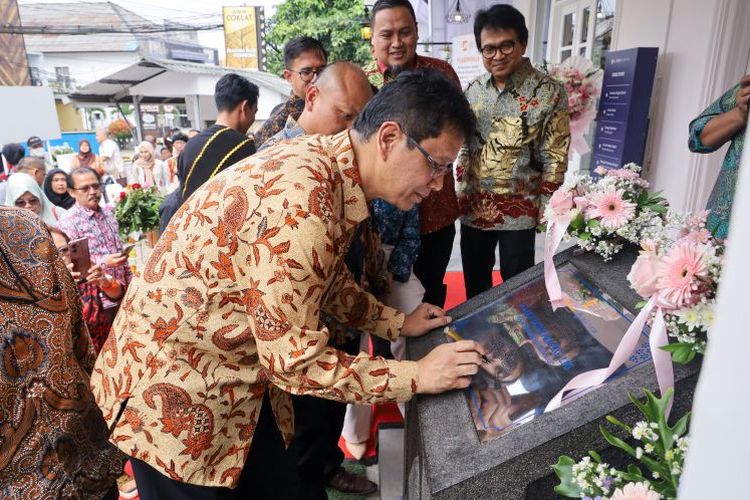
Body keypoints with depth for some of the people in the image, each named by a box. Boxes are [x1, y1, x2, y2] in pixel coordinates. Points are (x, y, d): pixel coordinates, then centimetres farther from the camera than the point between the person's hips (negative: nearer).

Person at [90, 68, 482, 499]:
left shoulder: (329, 167, -1)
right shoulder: (300, 198, -31)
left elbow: (330, 281, 13)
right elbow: (294, 360, -27)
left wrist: (397, 323, 8)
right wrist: (415, 376, -18)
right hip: (174, 385, -8)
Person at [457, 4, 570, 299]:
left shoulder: (548, 94, -12)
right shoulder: (474, 89, 2)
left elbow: (555, 159, -10)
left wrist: (544, 207, -10)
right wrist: (461, 190, 9)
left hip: (519, 211, -4)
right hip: (473, 206, 5)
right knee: (474, 283, 19)